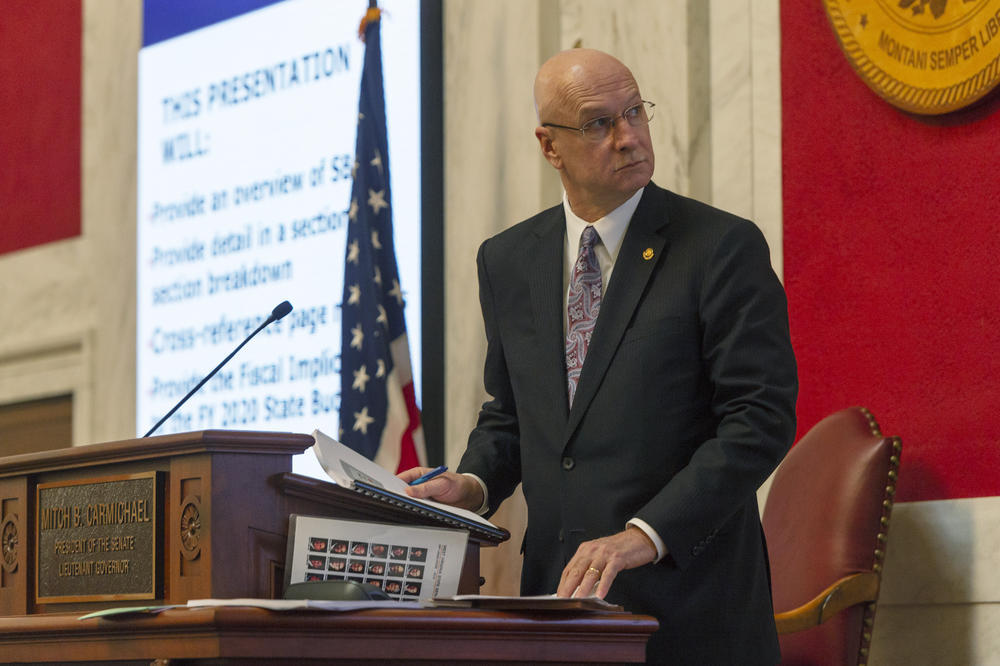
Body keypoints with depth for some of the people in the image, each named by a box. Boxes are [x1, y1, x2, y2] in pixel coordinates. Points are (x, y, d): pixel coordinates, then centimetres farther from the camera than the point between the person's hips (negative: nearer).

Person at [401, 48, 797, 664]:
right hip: (558, 589, 4)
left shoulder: (724, 247, -8)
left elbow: (762, 418, -14)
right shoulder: (507, 261, 9)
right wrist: (474, 485, -2)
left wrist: (646, 533, -22)